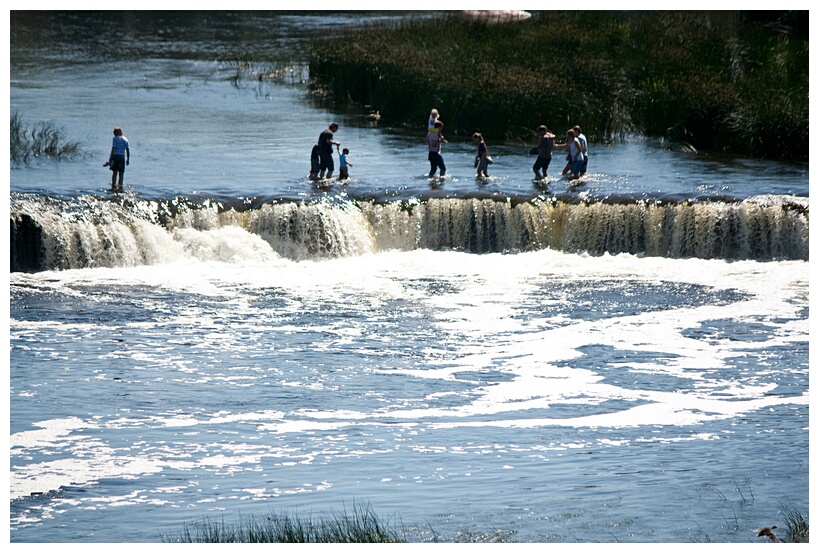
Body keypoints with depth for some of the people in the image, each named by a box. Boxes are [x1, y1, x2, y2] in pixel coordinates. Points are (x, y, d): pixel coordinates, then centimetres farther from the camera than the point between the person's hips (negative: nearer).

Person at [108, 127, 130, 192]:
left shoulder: (115, 138, -4)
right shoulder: (125, 139, 9)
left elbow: (113, 148, -11)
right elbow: (128, 150, 7)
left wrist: (110, 157, -8)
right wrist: (128, 159, 12)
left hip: (115, 156, -3)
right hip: (122, 157, 3)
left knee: (114, 172, 5)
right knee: (121, 173, 6)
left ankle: (114, 187, 4)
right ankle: (120, 187, 5)